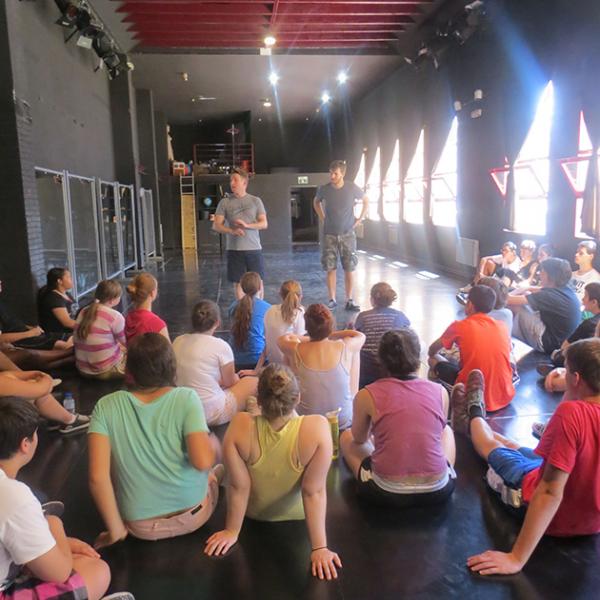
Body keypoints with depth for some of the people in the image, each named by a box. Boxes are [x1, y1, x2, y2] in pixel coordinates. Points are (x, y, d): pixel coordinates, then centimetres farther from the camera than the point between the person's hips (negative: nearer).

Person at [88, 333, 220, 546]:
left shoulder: (106, 406, -13)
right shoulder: (186, 398, -18)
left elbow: (97, 476, -22)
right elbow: (203, 462, -27)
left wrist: (116, 530, -9)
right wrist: (213, 444, -3)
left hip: (141, 526, 1)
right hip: (193, 515, 0)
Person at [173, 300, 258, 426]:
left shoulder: (178, 341, -3)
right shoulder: (220, 346, -18)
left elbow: (194, 375, 9)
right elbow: (229, 382, -4)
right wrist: (235, 377, 19)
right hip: (211, 414, -6)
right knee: (254, 382, 14)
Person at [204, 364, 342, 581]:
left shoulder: (240, 426, -35)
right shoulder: (317, 428, -36)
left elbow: (239, 486, -23)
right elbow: (314, 492, -29)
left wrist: (232, 531, -6)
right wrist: (319, 548, -17)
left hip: (252, 513, 1)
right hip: (296, 514, 0)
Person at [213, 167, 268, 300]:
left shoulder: (256, 201, 4)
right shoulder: (224, 202, 3)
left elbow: (264, 224, -1)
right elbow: (216, 225, -1)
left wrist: (247, 225, -19)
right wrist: (232, 231, -19)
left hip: (254, 248, 0)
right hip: (234, 249, 0)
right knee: (237, 282, 6)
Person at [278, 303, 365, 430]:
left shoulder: (295, 350, -20)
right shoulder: (345, 348, -20)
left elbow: (283, 338, 8)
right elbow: (361, 336, 7)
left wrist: (309, 338, 18)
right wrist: (329, 335, 14)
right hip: (345, 423, 0)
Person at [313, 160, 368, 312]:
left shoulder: (352, 188, -8)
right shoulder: (324, 189, -5)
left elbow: (366, 201, 10)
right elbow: (316, 202, 18)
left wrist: (360, 219, 5)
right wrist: (322, 218, 8)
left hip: (347, 234, 0)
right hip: (329, 235, 1)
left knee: (349, 268, 1)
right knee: (330, 269, 1)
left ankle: (349, 301, 9)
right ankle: (332, 300, 10)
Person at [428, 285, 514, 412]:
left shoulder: (459, 327, -5)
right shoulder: (502, 327, 4)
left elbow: (432, 351, 12)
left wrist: (433, 356, 37)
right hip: (505, 398, 5)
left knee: (434, 360, 13)